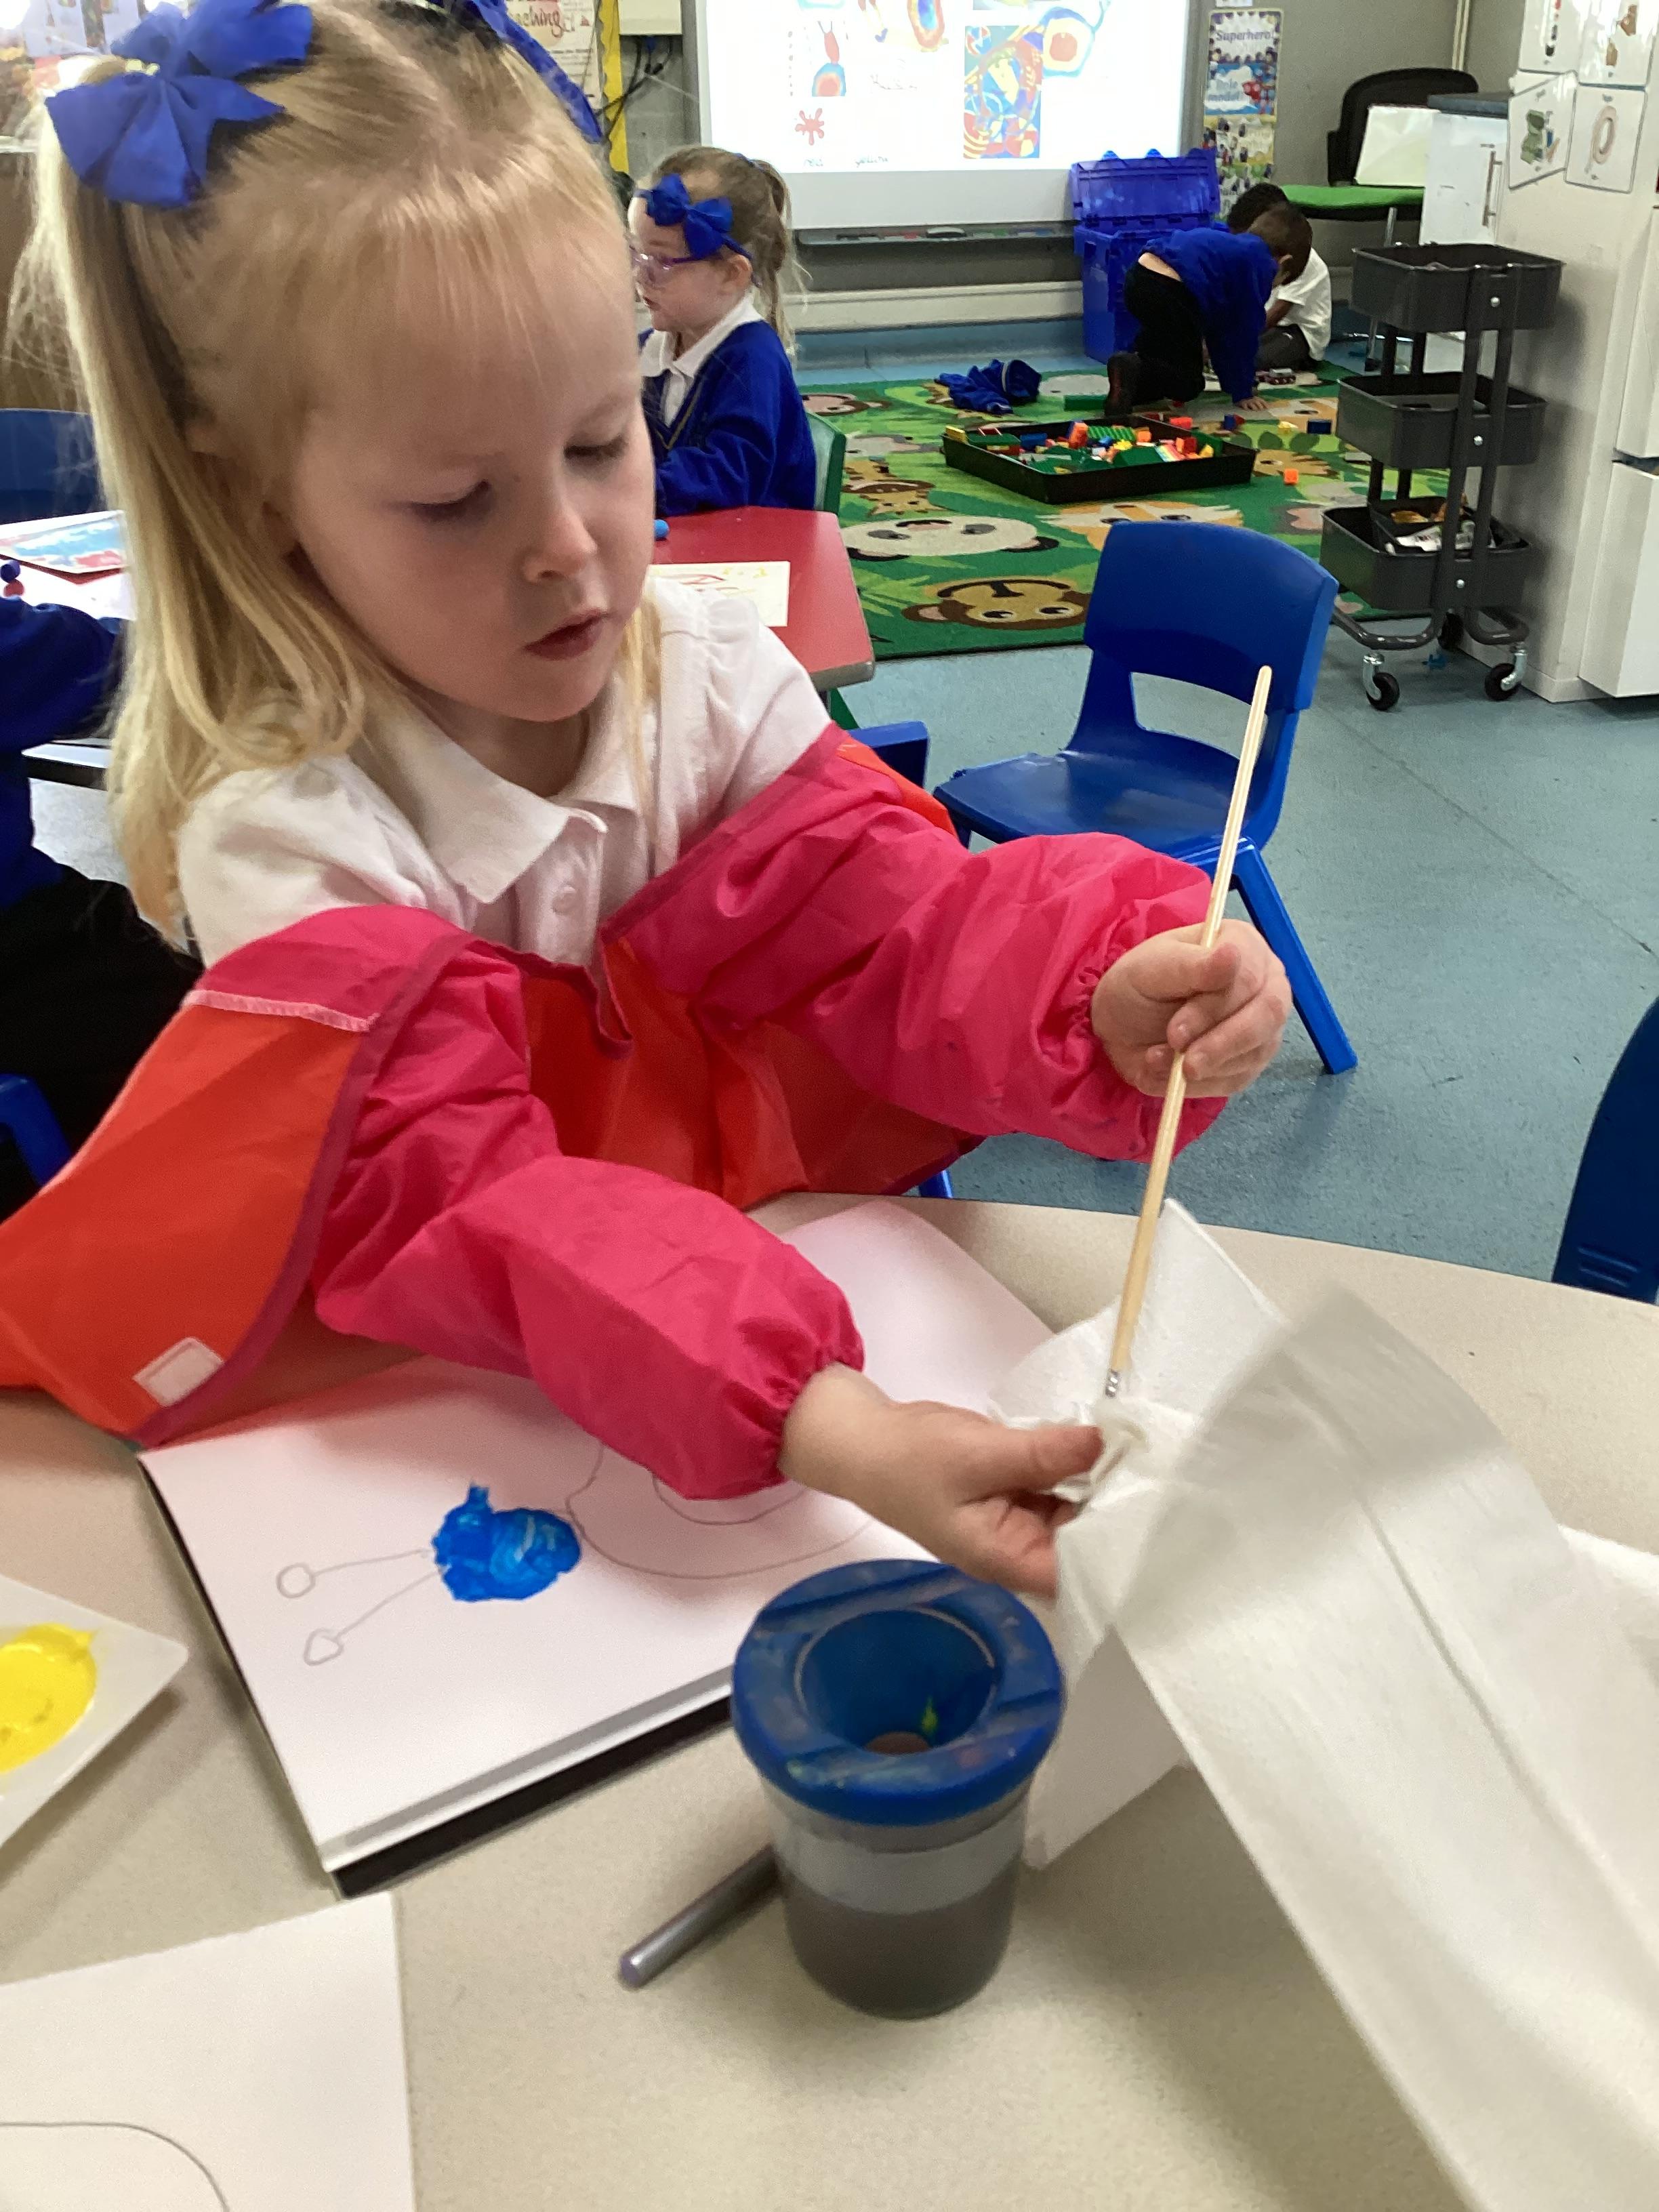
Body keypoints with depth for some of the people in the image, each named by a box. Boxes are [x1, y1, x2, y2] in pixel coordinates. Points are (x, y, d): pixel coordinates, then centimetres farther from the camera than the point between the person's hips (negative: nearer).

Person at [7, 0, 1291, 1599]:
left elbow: (894, 925, -11)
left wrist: (1107, 993, -35)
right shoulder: (286, 831, -24)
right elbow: (458, 1208, -34)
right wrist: (812, 1420, -49)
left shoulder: (707, 672, -9)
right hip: (422, 1397, -3)